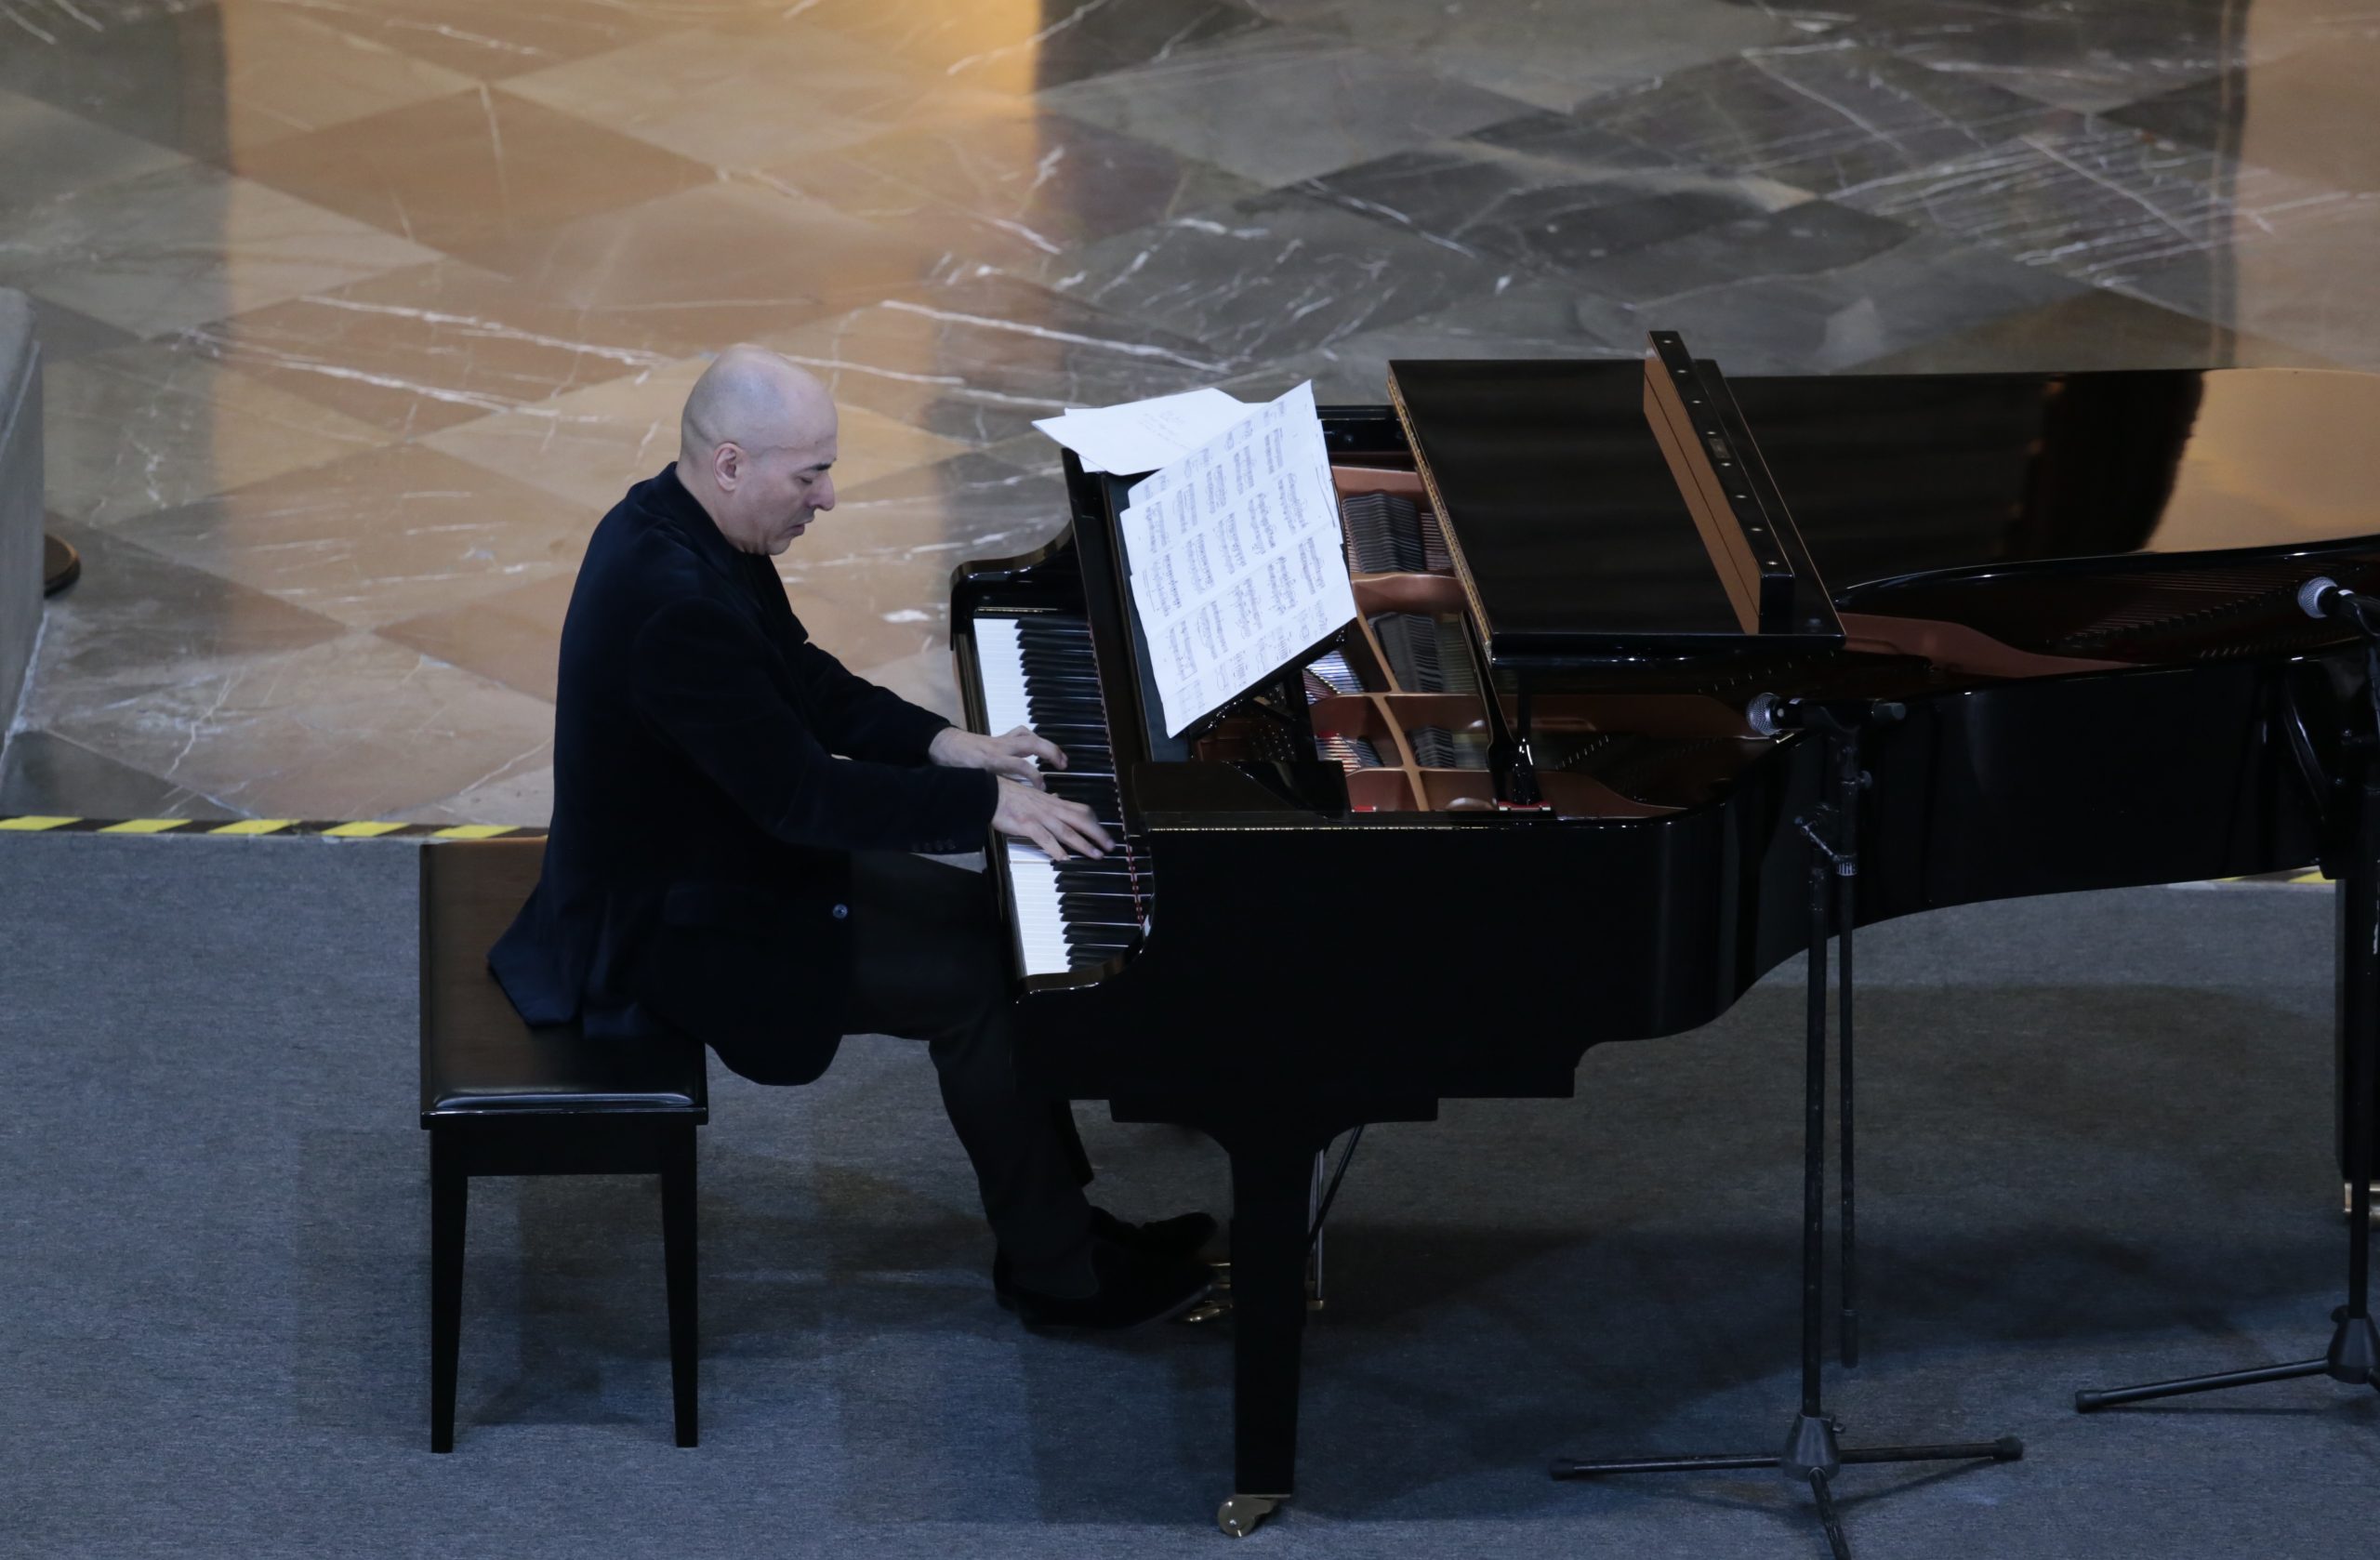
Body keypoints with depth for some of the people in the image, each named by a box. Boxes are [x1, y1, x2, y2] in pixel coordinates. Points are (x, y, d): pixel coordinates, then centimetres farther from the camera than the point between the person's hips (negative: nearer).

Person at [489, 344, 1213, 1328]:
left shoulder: (677, 525, 0)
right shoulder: (677, 602, -33)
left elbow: (802, 685, 13)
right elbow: (798, 793, -29)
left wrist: (945, 746, 0)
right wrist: (985, 804, -23)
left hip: (709, 862, 11)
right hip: (673, 933, -11)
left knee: (987, 921, 11)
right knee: (976, 983, -10)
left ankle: (1051, 1214, 18)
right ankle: (1057, 1273, 3)